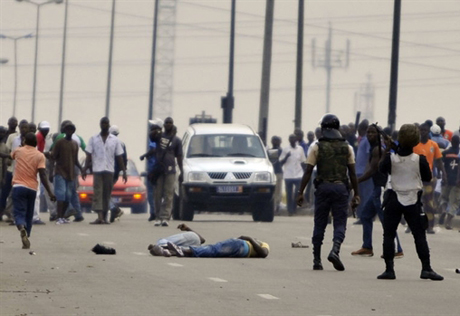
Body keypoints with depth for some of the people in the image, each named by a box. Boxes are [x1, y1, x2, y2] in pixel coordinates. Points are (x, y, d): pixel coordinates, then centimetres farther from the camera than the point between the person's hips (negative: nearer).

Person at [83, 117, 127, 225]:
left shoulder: (115, 140, 10)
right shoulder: (93, 139, 9)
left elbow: (119, 157, 10)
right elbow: (89, 156, 7)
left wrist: (124, 171, 4)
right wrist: (85, 169, -3)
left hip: (109, 170, 1)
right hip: (97, 170, -1)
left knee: (107, 194, 2)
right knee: (98, 193, -12)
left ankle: (103, 217, 7)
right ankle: (100, 217, -21)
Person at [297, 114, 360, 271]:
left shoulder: (317, 147, 1)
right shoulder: (347, 148, 5)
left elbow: (308, 171, -3)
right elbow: (352, 173, 4)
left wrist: (300, 192, -1)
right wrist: (356, 194, 9)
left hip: (323, 187, 0)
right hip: (341, 188, 0)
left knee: (319, 224, 7)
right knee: (340, 223, 2)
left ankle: (317, 260, 7)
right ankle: (335, 250, -23)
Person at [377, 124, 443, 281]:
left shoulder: (391, 158, -9)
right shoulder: (420, 159, -9)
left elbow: (382, 169, 10)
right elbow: (428, 178, 1)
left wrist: (387, 149, 13)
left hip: (394, 200, 0)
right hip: (413, 201, 0)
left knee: (388, 235, 6)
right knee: (419, 235, 3)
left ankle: (389, 269, 0)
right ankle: (426, 268, -2)